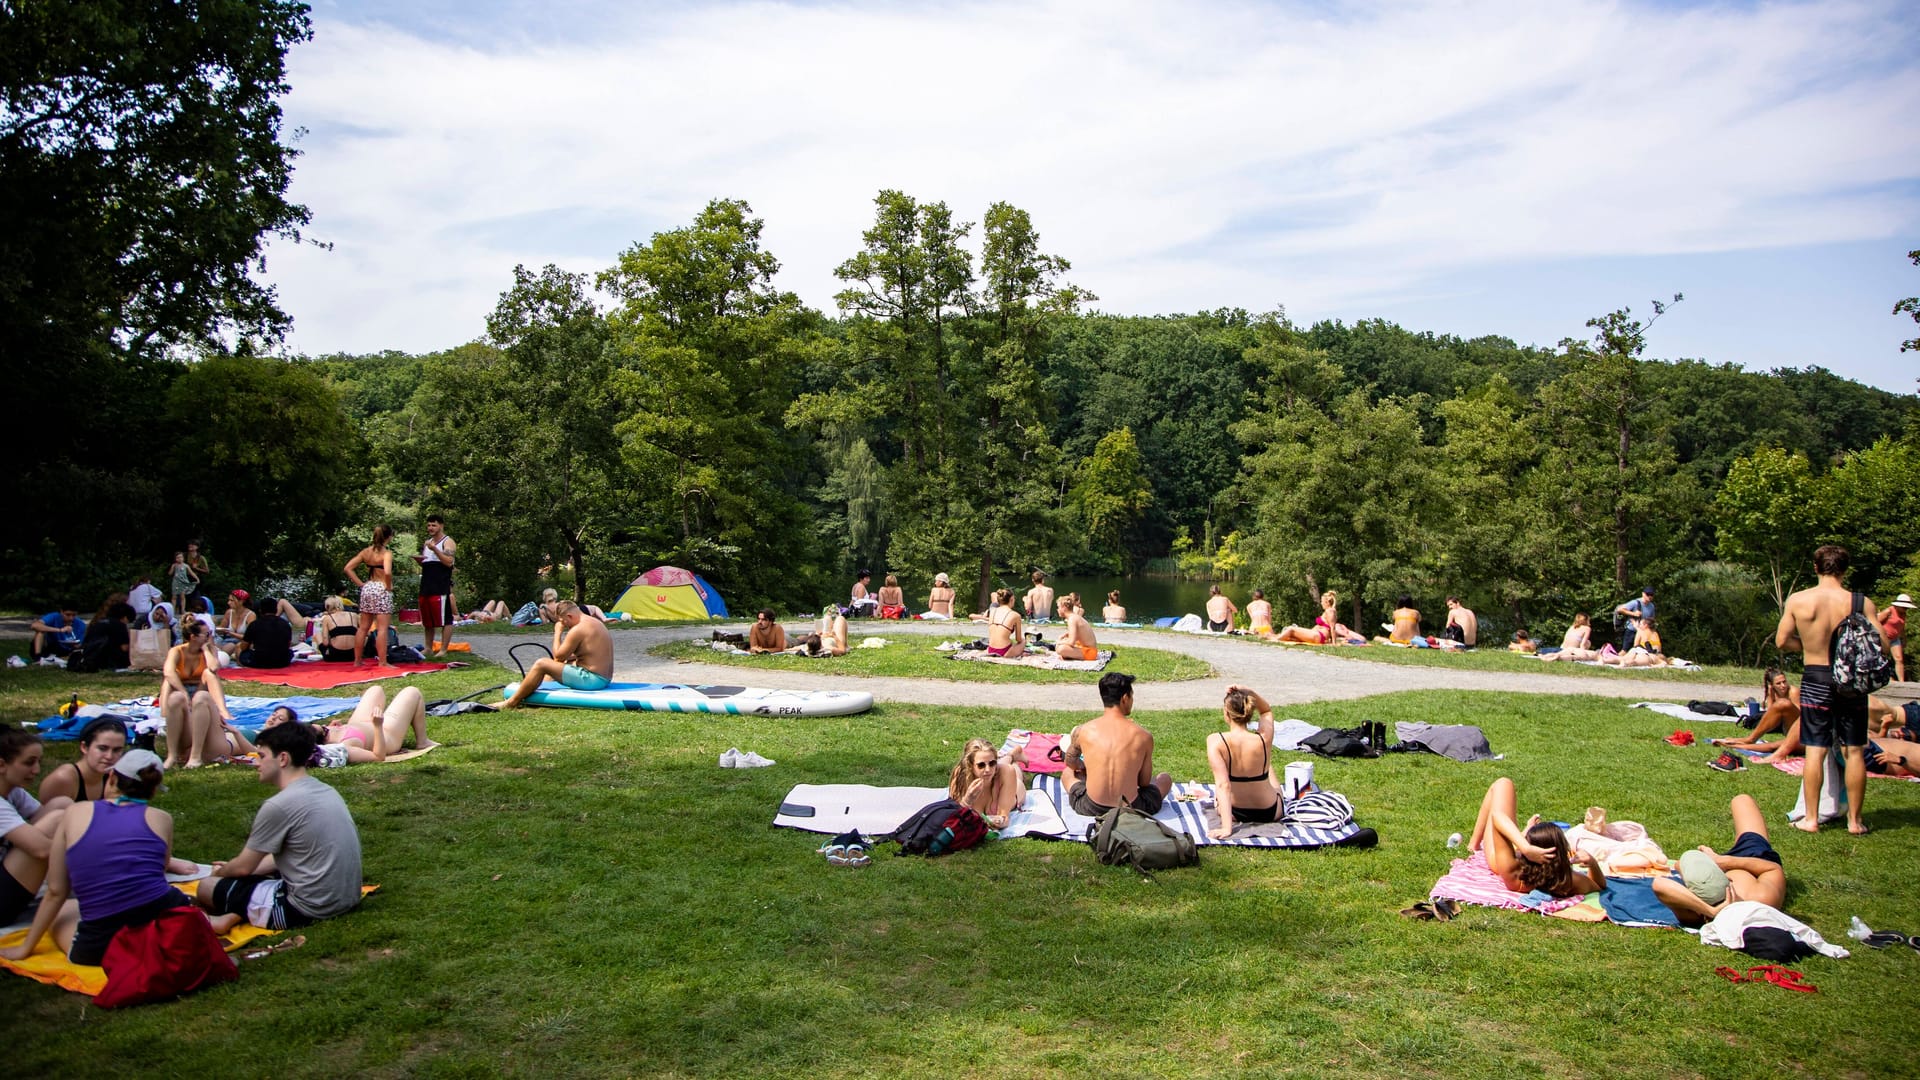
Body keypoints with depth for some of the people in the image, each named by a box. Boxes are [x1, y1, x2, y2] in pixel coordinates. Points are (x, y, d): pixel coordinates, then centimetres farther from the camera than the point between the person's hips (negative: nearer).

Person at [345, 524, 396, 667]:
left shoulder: (366, 551, 7)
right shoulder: (386, 553, -12)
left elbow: (348, 568, 5)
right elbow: (387, 572, -29)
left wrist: (360, 584, 7)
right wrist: (389, 586, -12)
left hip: (367, 588, 7)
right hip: (381, 590, -7)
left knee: (363, 627, 14)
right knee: (382, 628, -4)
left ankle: (357, 661, 20)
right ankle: (382, 662, -5)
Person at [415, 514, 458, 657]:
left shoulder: (448, 542, -2)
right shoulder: (427, 542, 22)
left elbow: (449, 561, -15)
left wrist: (435, 549, -22)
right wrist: (417, 559, 6)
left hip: (441, 587, -8)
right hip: (426, 586, 8)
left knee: (445, 620, -8)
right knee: (427, 621, 13)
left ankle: (443, 650, -6)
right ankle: (428, 648, 21)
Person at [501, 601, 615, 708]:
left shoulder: (577, 630, -17)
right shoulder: (595, 622, 13)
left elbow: (558, 656, -10)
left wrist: (558, 633, 1)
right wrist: (570, 657, 15)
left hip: (592, 680, -10)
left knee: (541, 664, -7)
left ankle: (512, 702, 2)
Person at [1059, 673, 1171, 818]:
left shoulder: (1083, 731, -6)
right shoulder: (1143, 736, -9)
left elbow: (1070, 762, 15)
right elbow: (1144, 782, 2)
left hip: (1091, 809, 1)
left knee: (1067, 772, 32)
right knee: (1165, 778, 28)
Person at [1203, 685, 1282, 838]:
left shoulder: (1216, 741, -26)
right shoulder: (1264, 738, -21)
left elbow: (1223, 785, -31)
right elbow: (1267, 710, 2)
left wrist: (1226, 827, -33)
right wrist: (1249, 693, -15)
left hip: (1236, 813, -2)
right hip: (1270, 812, 2)